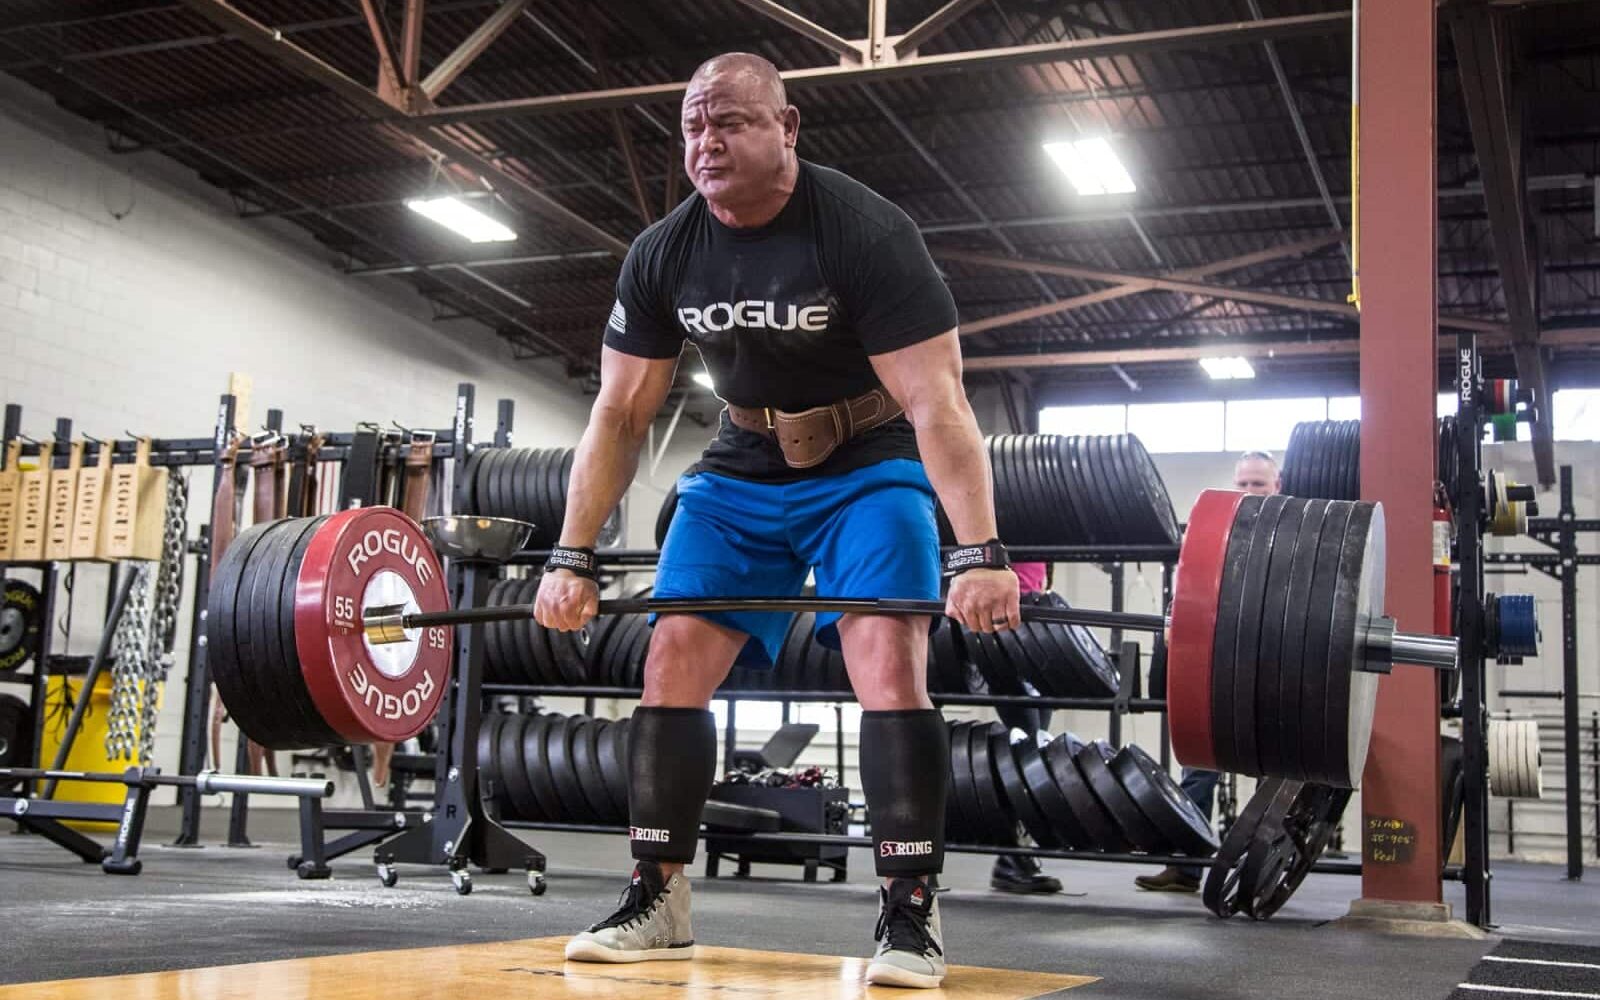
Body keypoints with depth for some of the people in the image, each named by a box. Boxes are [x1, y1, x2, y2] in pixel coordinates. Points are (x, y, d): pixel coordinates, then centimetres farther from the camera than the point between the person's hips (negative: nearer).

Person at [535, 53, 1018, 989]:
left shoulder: (866, 233, -24)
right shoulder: (661, 255, -10)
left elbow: (936, 404, -29)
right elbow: (619, 416, -4)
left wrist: (980, 553, -38)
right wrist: (573, 558, -9)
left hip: (869, 468, -4)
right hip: (743, 470, 5)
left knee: (889, 659, -22)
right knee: (673, 658, -5)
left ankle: (910, 915, -15)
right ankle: (657, 903, 4)